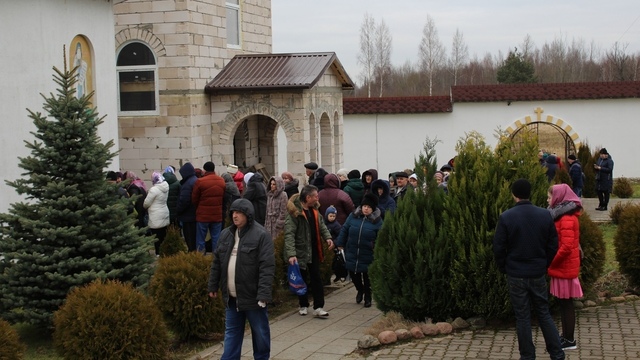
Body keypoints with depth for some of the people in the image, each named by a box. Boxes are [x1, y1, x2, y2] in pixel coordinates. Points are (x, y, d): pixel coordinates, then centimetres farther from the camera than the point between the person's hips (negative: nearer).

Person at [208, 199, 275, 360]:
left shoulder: (261, 235, -14)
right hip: (231, 296, 6)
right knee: (231, 331, 13)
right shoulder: (226, 234, 7)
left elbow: (267, 267, -19)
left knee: (260, 331, 10)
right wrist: (213, 286, 12)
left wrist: (263, 293, -24)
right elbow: (217, 262, 14)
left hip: (252, 295, -6)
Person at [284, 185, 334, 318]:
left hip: (314, 251, 7)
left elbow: (321, 225, 14)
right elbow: (289, 234, -23)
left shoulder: (314, 210, 6)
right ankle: (303, 306, 22)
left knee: (316, 278, 4)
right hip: (300, 251, -7)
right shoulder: (294, 212, -19)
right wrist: (291, 254, -31)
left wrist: (328, 237, -6)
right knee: (302, 279, 6)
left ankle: (318, 307, 6)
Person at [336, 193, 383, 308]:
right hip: (352, 253, 3)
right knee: (353, 273, 12)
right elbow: (344, 230, 6)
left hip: (368, 256, -3)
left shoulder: (377, 221, -8)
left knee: (367, 277, 9)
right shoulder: (353, 216, -1)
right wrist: (340, 244, 6)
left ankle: (368, 297, 28)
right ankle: (360, 290, 40)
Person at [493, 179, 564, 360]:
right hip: (538, 273, 3)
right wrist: (544, 265, 14)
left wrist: (503, 268, 6)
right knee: (544, 313, 14)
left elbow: (498, 248, -9)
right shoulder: (545, 215, -4)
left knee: (522, 317, 6)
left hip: (516, 274, -2)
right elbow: (553, 245, 1)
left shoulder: (506, 217, -13)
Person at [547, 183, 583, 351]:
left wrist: (550, 262, -16)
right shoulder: (563, 215, 12)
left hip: (564, 267, -10)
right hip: (563, 266, 10)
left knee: (566, 302, -1)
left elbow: (566, 247, -26)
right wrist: (552, 262, 13)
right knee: (563, 302, 15)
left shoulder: (566, 219, -20)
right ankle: (566, 336, 24)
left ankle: (570, 340, 7)